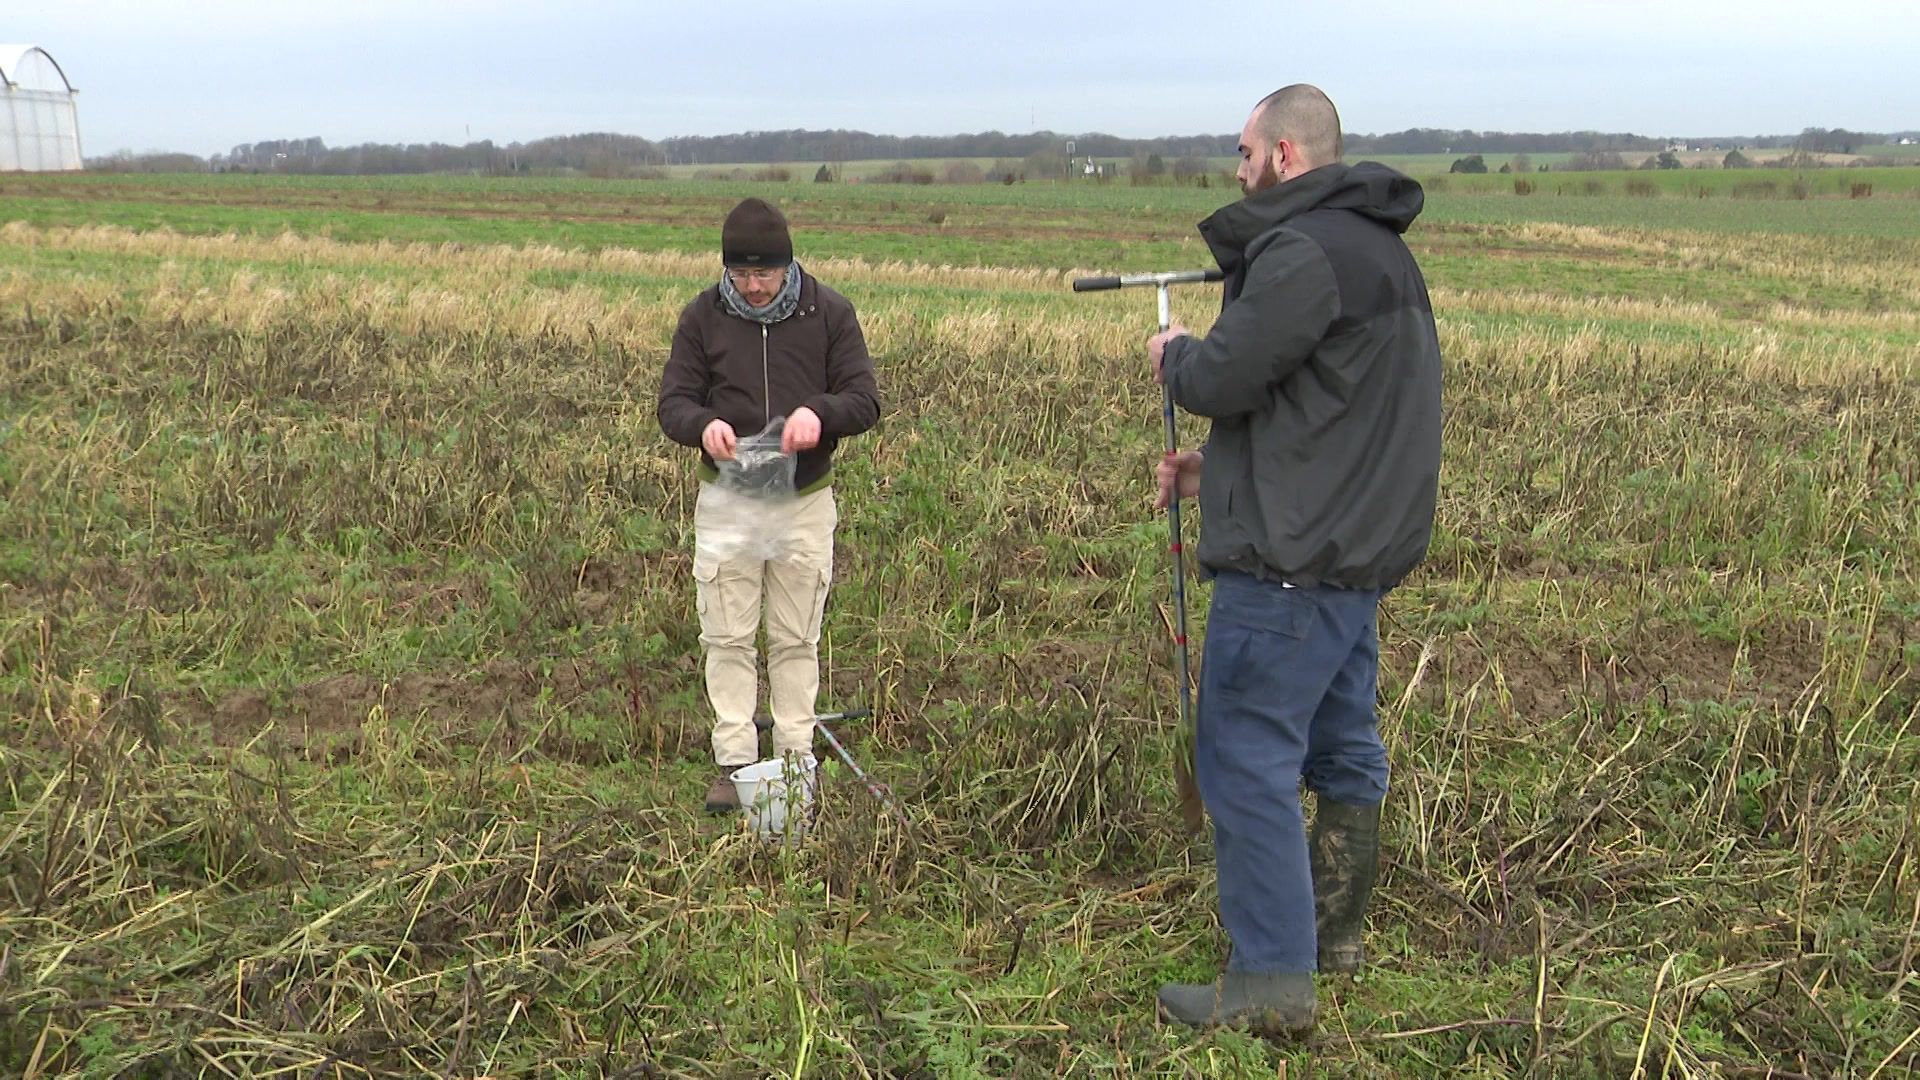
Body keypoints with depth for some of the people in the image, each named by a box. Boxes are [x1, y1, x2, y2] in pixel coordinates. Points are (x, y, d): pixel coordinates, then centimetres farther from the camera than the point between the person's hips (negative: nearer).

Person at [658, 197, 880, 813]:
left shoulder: (829, 313, -4)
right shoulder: (703, 317, -2)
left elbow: (865, 399, -6)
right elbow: (672, 402, -2)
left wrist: (819, 412, -28)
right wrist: (703, 424, -26)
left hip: (806, 502, -1)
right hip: (726, 501, 1)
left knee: (796, 641, 10)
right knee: (727, 639, 6)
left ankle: (796, 760, 21)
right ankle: (733, 763, 16)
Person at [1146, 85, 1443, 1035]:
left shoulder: (1304, 251, -17)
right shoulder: (1378, 248, 16)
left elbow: (1221, 380, -19)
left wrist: (1175, 355, 4)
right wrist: (1221, 466, 16)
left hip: (1292, 559, -11)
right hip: (1362, 545, 11)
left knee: (1248, 756, -4)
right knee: (1341, 744, 19)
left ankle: (1269, 983, 1)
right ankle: (1333, 931, 34)